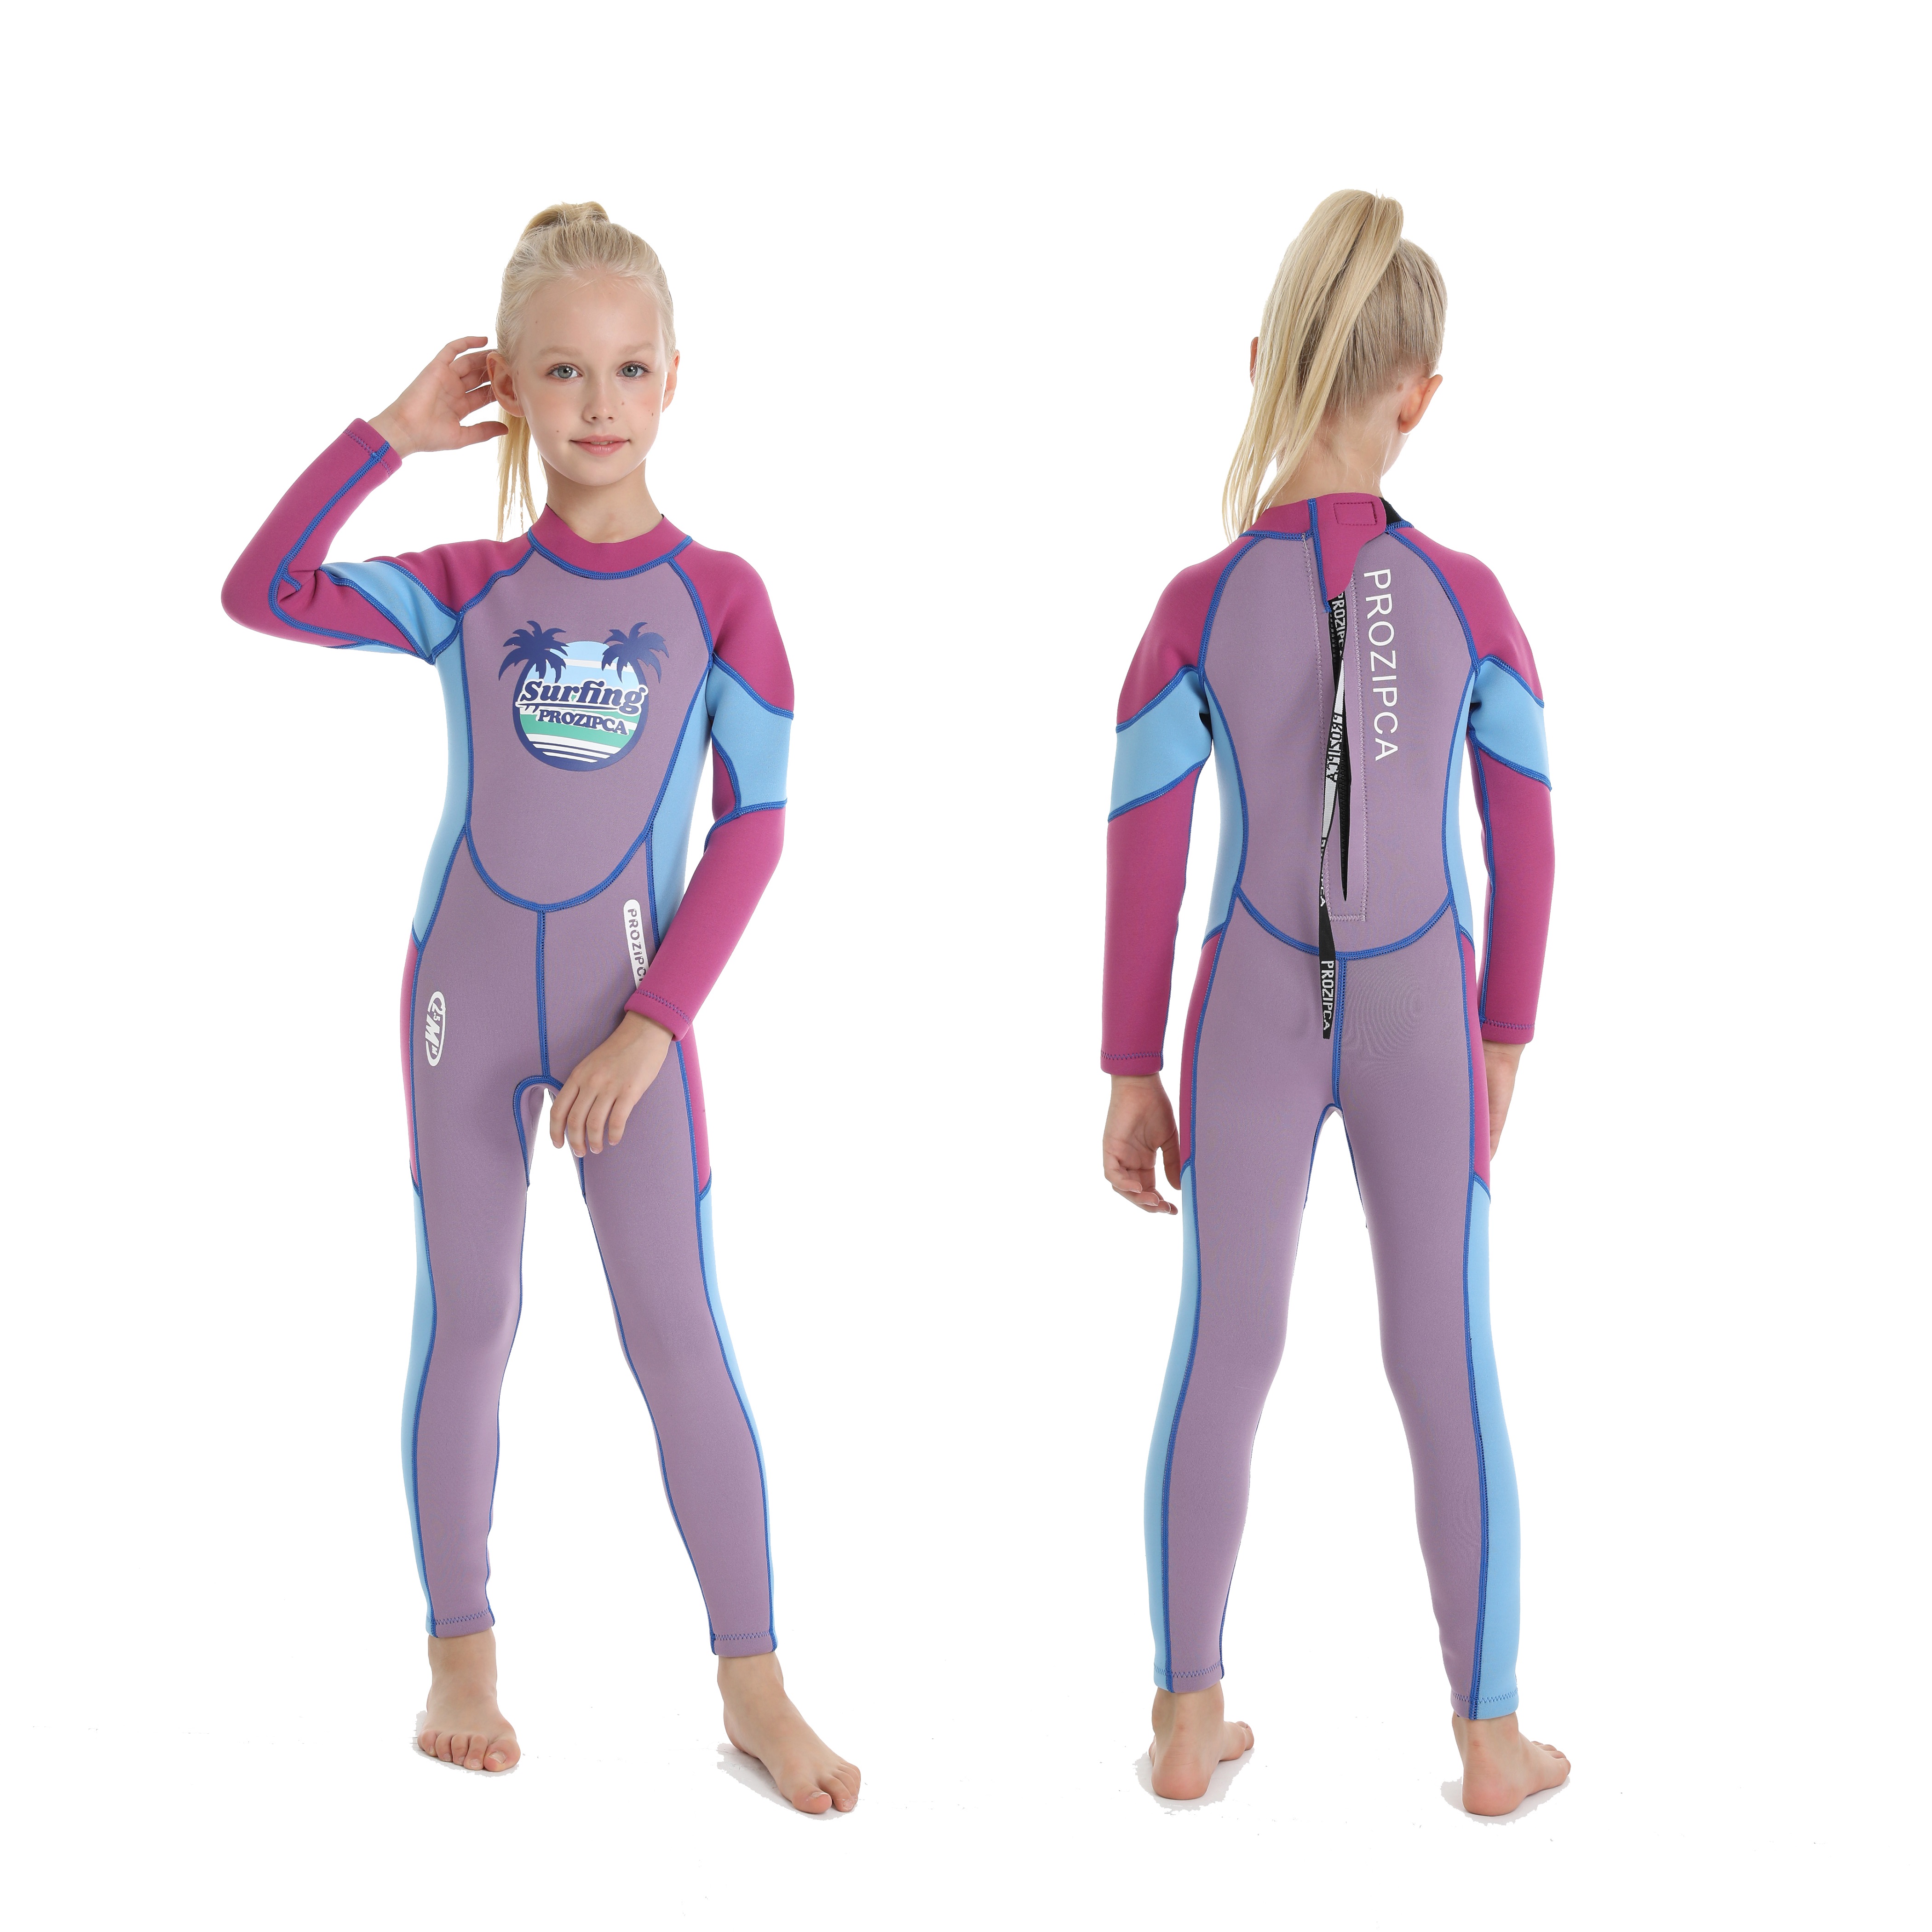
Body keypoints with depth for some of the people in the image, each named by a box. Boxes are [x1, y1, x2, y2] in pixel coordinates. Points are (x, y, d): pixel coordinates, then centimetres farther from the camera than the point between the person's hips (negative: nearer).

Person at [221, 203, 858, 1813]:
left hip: (632, 1013, -1)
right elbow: (263, 595, -11)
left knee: (681, 1330, -1)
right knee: (466, 1320, 8)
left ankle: (755, 1680, 8)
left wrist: (653, 1025, -10)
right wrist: (395, 431, -10)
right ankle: (460, 1655, 21)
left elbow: (755, 828, -4)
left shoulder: (717, 595, -3)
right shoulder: (467, 590, 1)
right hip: (466, 1000, 1)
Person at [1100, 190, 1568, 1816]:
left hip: (1251, 1018, 0)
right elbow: (1526, 848, -3)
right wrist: (1503, 1040, 11)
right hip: (1422, 1024, 0)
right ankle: (1490, 1738, 20)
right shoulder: (1470, 602, -11)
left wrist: (1131, 1073, 2)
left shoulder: (1196, 611, -13)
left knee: (1223, 1355, 12)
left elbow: (1141, 869, -9)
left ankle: (1191, 1720, 21)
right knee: (1446, 1365, 10)